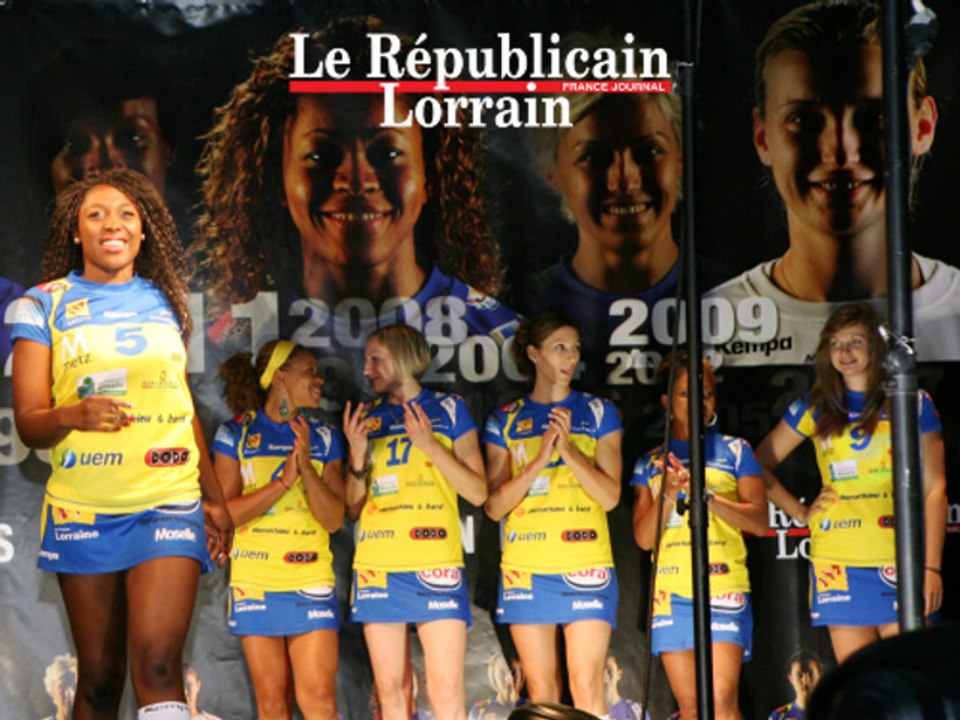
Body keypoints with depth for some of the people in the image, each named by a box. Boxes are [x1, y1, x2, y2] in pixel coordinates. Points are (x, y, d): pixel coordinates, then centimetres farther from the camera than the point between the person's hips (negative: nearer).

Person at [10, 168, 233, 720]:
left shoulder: (165, 302, 12)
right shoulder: (44, 304, 3)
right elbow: (28, 421, -4)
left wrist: (215, 498, 21)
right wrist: (75, 415, -26)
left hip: (169, 503, 1)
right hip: (82, 509, -1)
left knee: (157, 666, -15)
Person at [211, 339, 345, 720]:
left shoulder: (323, 438, 9)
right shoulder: (236, 435, 3)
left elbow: (334, 519, 1)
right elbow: (226, 513, -6)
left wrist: (306, 467, -12)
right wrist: (284, 480, -14)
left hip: (311, 584, 1)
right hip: (255, 584, -1)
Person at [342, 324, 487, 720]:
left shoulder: (448, 408, 8)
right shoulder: (366, 418, 15)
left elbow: (478, 493, 1)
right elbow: (353, 507, 14)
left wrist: (430, 445, -9)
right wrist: (357, 455, -2)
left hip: (436, 567, -3)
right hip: (377, 566, 3)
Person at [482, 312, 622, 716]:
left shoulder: (598, 413, 9)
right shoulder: (506, 421, 11)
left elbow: (610, 495, 0)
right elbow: (493, 505, 3)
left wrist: (568, 449, -12)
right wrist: (539, 462, -10)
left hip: (586, 565, -1)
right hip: (525, 566, 1)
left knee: (587, 687, -9)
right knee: (540, 689, 2)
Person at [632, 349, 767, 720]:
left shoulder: (734, 451, 9)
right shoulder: (651, 464, 15)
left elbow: (758, 520, -2)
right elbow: (644, 537, 7)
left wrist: (705, 495, -16)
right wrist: (669, 494, -10)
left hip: (723, 590, -3)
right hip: (670, 592, 3)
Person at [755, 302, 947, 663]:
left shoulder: (913, 404, 7)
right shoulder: (815, 409, 11)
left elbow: (934, 490, 3)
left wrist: (931, 566, -5)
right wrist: (801, 512, 5)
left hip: (899, 562, -1)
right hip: (838, 562, 1)